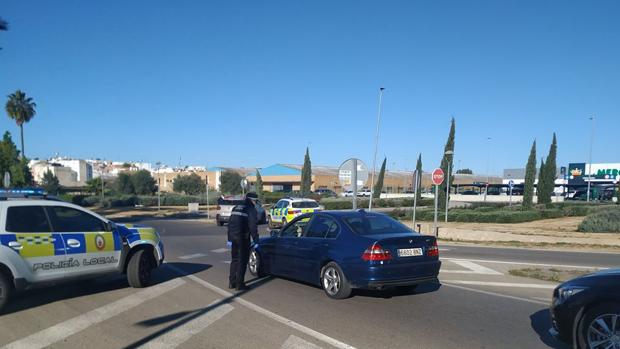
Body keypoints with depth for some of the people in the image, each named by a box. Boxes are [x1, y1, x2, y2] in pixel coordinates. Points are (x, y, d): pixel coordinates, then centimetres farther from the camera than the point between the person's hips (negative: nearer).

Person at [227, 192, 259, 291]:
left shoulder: (236, 208, 16)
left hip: (234, 237, 7)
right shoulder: (251, 209, -7)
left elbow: (230, 224, 17)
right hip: (243, 238, -7)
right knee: (242, 261, 1)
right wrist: (255, 240, -9)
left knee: (234, 260, 17)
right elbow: (253, 226, -13)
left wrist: (229, 239, 20)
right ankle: (239, 284, 4)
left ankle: (232, 283, 21)